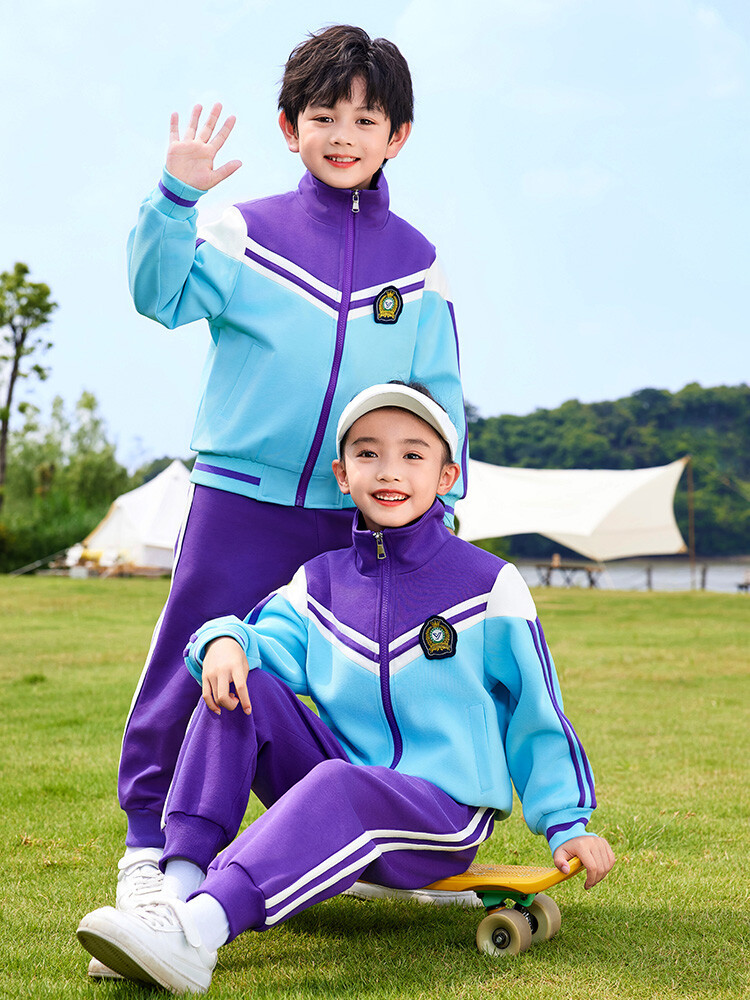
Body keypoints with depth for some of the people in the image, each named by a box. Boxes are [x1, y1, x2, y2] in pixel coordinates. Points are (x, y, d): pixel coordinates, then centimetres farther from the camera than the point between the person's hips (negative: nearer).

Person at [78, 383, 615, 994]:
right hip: (340, 809, 5)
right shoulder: (320, 581, 10)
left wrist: (568, 825, -2)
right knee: (242, 691, -16)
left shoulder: (490, 586, -2)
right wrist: (225, 640, -26)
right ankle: (180, 887, -27)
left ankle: (198, 929, -57)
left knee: (340, 786, -37)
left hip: (445, 816, -4)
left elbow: (536, 714, 2)